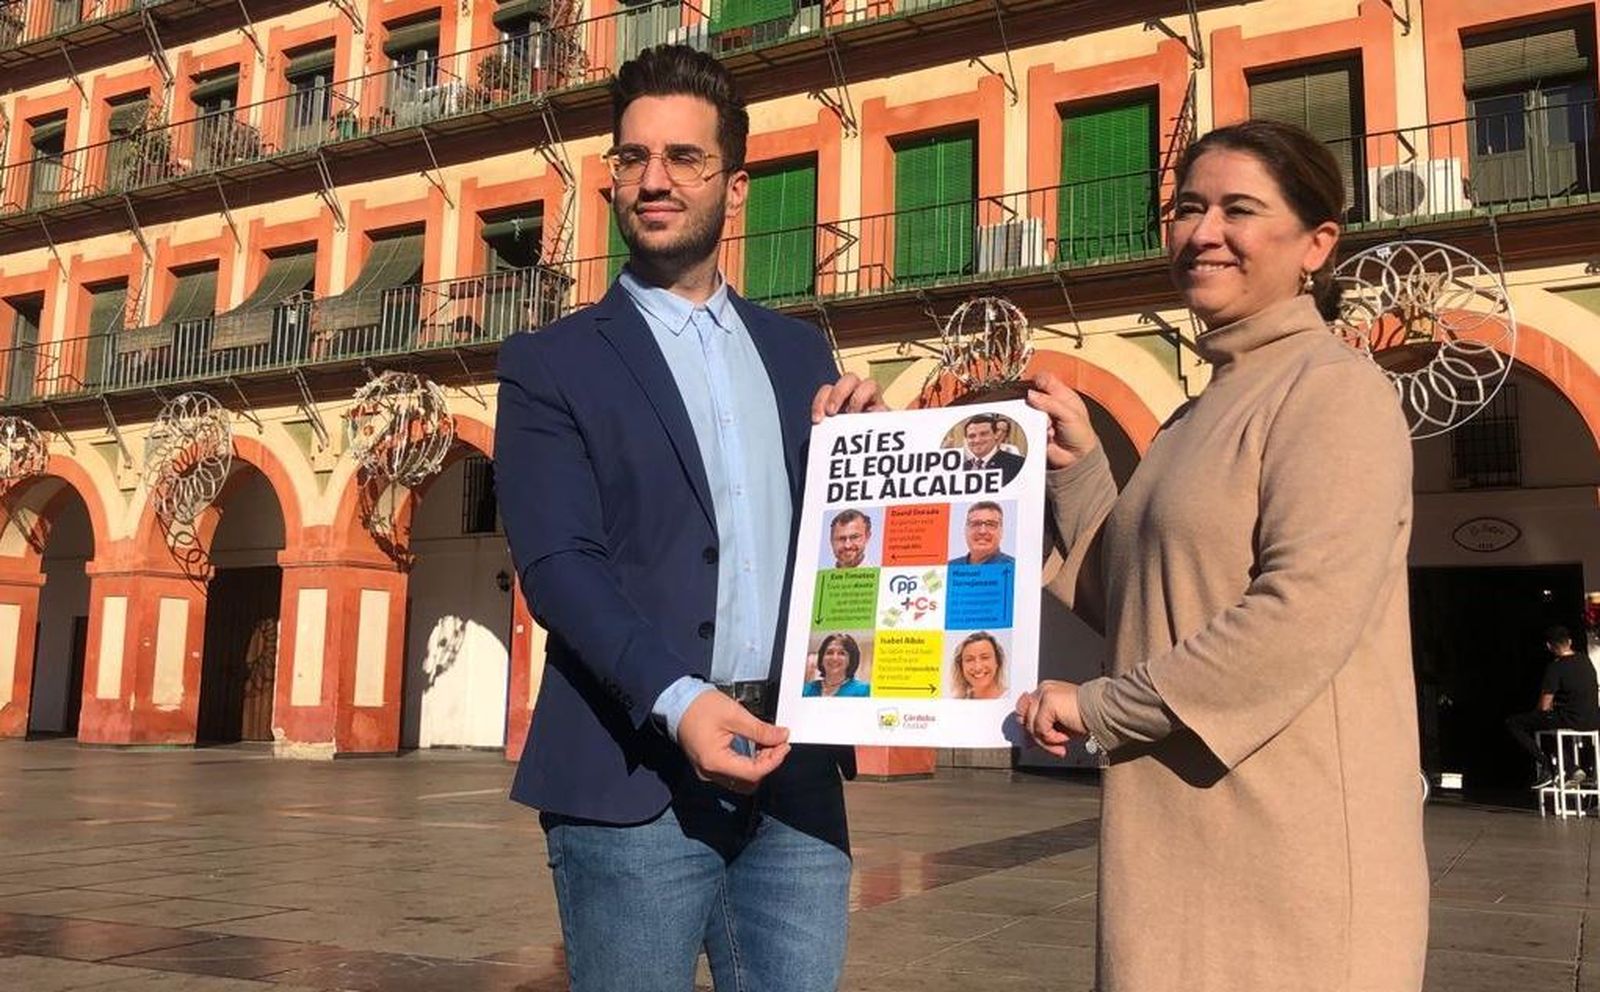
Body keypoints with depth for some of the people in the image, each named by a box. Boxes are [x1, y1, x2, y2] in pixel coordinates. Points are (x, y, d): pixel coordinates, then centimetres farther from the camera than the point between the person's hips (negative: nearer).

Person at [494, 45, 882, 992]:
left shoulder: (799, 351, 15)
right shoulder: (551, 364, 2)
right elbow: (557, 564, -10)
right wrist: (677, 703, -23)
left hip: (794, 771, 4)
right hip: (636, 776, -3)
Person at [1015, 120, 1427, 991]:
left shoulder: (1330, 387, -9)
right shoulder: (1205, 412, 16)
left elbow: (1308, 611, -22)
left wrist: (1102, 706, -15)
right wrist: (1076, 463, 7)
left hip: (1287, 840, -8)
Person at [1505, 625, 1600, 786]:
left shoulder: (1556, 667, -14)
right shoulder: (1586, 661, 9)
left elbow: (1544, 707, -13)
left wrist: (1552, 707, 13)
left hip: (1571, 720, -8)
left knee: (1512, 722, -1)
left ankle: (1547, 768, -5)